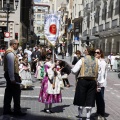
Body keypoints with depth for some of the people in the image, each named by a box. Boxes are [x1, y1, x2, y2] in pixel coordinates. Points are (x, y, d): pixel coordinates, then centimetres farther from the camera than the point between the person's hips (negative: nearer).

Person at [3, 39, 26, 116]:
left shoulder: (10, 52, 15)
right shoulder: (10, 53, -17)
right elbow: (11, 66, -22)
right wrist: (12, 78, -23)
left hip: (10, 75, 10)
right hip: (12, 75, -10)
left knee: (9, 93, 13)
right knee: (16, 92, -5)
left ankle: (6, 110, 19)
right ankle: (17, 111, 1)